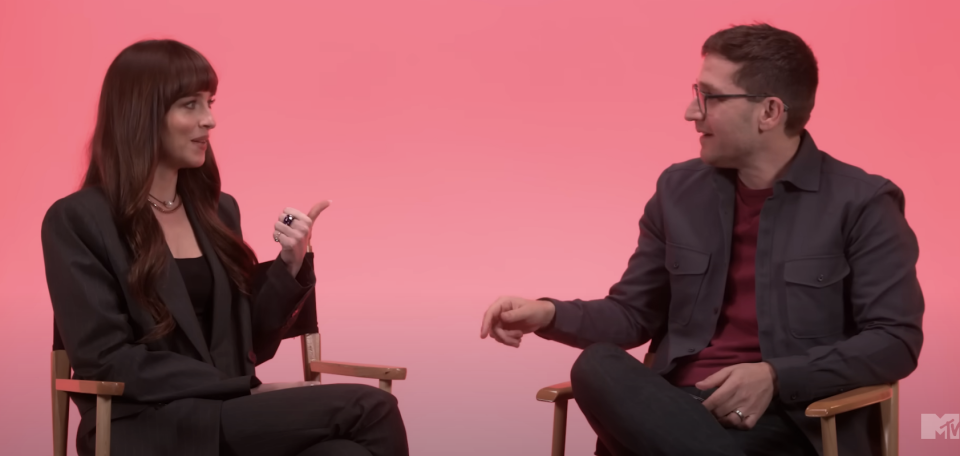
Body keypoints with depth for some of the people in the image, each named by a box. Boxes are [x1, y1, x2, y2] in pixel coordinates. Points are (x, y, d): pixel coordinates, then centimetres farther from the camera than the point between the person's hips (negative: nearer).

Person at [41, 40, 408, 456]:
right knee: (370, 410, -24)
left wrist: (290, 264, -1)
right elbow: (105, 360, -10)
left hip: (228, 416, 6)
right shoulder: (76, 221, -3)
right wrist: (240, 390, -13)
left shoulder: (218, 211, 15)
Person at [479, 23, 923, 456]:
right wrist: (551, 315, -2)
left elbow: (896, 340, -6)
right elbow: (634, 313, 19)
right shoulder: (679, 191, 13)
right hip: (676, 408, 5)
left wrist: (776, 378, -19)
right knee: (596, 367, -32)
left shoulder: (862, 203, -2)